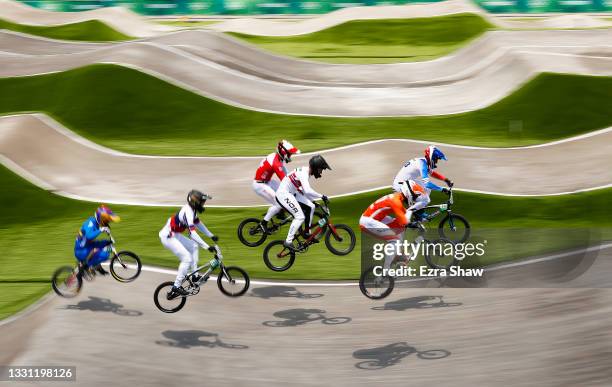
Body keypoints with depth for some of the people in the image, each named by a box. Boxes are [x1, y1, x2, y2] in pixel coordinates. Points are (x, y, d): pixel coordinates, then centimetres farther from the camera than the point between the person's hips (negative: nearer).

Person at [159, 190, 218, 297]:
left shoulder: (191, 209, 3)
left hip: (175, 235, 10)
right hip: (168, 237, -10)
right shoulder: (188, 212, -27)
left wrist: (211, 235, 20)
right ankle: (176, 287, -7)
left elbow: (198, 223, 20)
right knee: (187, 258, -13)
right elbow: (192, 233, -36)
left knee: (193, 246, 18)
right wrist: (207, 247, -38)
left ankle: (195, 276, 19)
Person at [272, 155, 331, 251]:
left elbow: (305, 190, 20)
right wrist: (321, 196, -29)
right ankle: (288, 241, -11)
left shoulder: (306, 172, 7)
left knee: (311, 207, 6)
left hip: (291, 193, 10)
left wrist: (313, 200, 21)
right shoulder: (303, 173, -24)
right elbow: (307, 191, -37)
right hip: (283, 195, -10)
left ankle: (307, 233, 18)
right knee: (300, 217, -17)